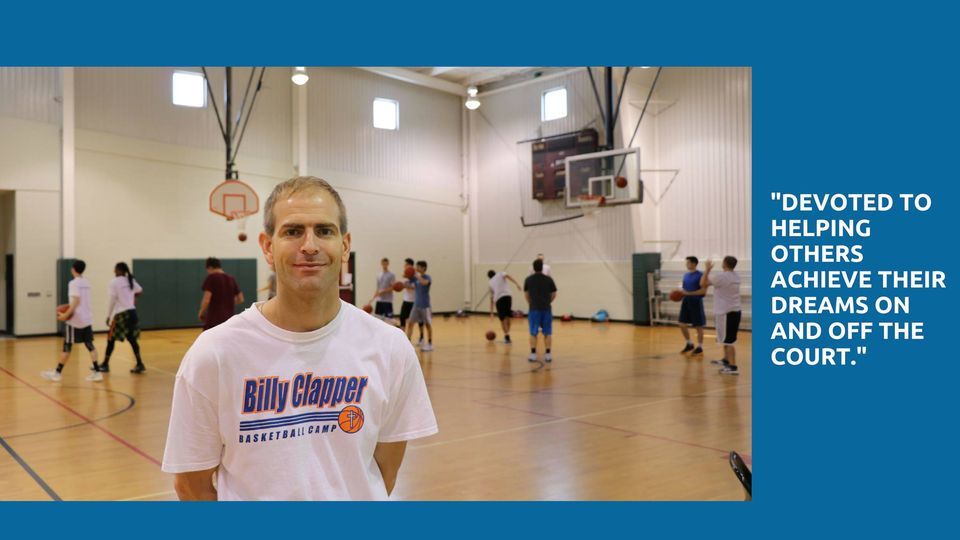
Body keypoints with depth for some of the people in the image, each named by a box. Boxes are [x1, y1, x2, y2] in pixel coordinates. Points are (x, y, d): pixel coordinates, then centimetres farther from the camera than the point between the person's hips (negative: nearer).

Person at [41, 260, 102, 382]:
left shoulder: (74, 283, -12)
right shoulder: (86, 283, 13)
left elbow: (76, 301, -21)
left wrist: (66, 315, -21)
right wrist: (68, 308, 24)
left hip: (75, 320, -7)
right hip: (87, 319, 7)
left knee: (67, 346, 2)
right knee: (89, 345, 5)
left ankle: (57, 373, 11)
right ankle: (96, 372, -1)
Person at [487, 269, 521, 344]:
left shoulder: (491, 283, 28)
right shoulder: (500, 274, 23)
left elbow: (491, 299, 28)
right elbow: (507, 276, -1)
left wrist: (491, 312, 31)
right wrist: (517, 284, -12)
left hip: (498, 299, 1)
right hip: (507, 296, -1)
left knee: (502, 319, 10)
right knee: (507, 317, 11)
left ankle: (507, 336, -1)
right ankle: (507, 336, 10)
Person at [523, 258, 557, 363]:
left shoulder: (528, 279, -1)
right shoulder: (549, 279, -3)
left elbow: (526, 294, 10)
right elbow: (554, 294, 4)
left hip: (534, 309, 0)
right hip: (546, 309, 0)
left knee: (533, 333, 8)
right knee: (547, 333, 7)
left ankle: (533, 354, 6)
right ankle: (548, 354, 7)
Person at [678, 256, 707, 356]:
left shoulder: (700, 275, -12)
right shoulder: (686, 275, 11)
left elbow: (703, 290, -18)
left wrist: (689, 293, -23)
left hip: (696, 302, -7)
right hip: (686, 302, 7)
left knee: (698, 326, 2)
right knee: (682, 325, 8)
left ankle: (699, 348, 11)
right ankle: (689, 344, 25)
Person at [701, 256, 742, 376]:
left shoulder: (721, 276, -17)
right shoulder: (736, 276, 9)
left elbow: (703, 283, -10)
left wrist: (708, 269, -1)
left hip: (726, 312, -9)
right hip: (735, 311, 9)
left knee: (728, 340, -5)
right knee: (727, 338, 24)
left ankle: (733, 367, -3)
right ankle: (726, 360, 38)